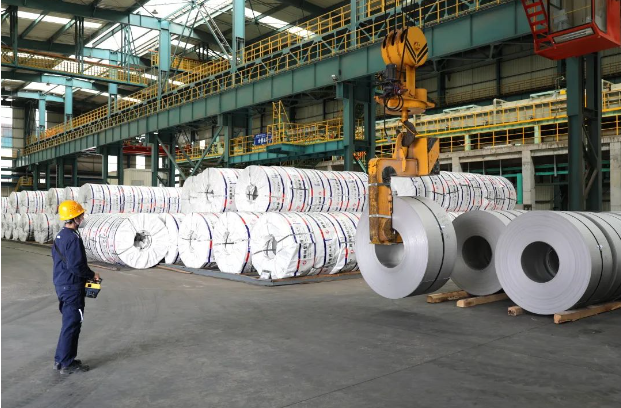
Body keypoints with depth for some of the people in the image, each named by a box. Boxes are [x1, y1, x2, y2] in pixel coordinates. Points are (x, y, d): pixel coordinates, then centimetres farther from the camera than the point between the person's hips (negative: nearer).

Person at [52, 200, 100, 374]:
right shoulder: (73, 238, -20)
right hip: (72, 287, -10)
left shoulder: (59, 236, 11)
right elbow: (76, 266, -25)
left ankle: (61, 359, 27)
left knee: (69, 323, 19)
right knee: (72, 325, 0)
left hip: (61, 284, 10)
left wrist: (86, 275, 18)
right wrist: (92, 275, -9)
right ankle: (66, 363, 9)